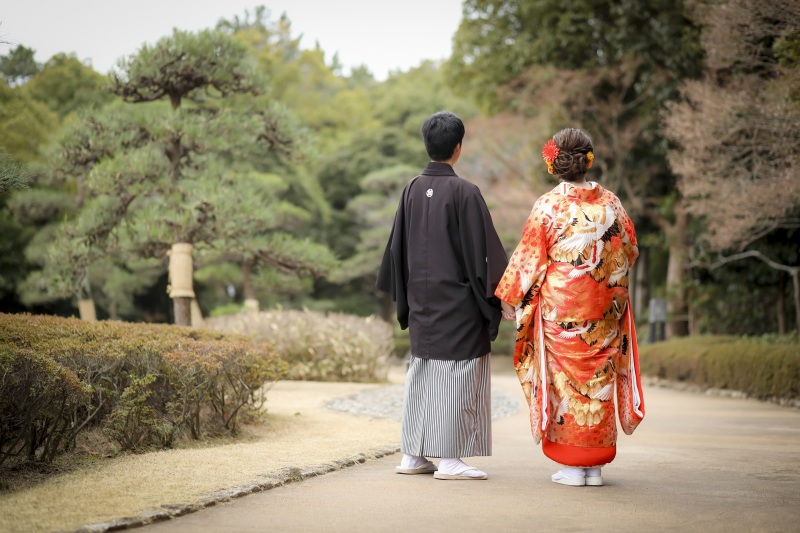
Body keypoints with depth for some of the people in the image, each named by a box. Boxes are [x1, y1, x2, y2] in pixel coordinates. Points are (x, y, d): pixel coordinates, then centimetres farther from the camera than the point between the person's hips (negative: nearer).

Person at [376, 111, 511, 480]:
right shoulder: (463, 192, -13)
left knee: (421, 372, 12)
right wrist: (496, 297, -5)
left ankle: (413, 455, 15)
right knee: (456, 372, -1)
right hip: (457, 299, -6)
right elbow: (482, 249, -13)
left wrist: (404, 297, 18)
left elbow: (398, 247, 9)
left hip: (422, 298, 6)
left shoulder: (412, 190, 4)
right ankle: (449, 460, 0)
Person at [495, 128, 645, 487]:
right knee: (598, 378, 9)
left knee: (565, 378, 4)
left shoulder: (548, 207, -8)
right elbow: (629, 252, 9)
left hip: (559, 309, -3)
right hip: (602, 310, 3)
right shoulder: (610, 203, 1)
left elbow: (529, 261, -6)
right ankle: (595, 466, 11)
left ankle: (572, 466, 5)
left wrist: (509, 297, 6)